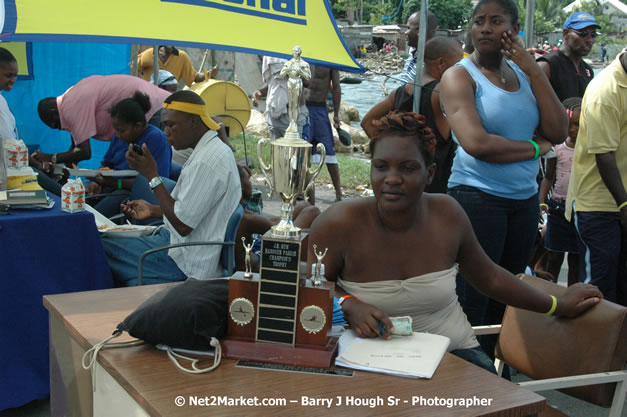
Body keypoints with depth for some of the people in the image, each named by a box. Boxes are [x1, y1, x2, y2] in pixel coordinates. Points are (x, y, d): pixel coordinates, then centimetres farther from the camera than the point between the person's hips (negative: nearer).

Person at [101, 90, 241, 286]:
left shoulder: (207, 162, -24)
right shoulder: (214, 150, 10)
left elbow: (183, 225, -23)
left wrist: (152, 175, -19)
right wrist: (153, 210, 12)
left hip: (190, 265, -10)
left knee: (103, 248, -7)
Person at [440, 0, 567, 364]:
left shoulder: (523, 72, 10)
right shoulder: (460, 76, -7)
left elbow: (559, 133, -2)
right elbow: (476, 143, -22)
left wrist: (534, 71, -7)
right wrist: (533, 147, -8)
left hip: (526, 199, 6)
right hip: (478, 197, -6)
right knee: (472, 303, -1)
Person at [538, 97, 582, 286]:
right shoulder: (557, 148, 1)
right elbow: (549, 177, 8)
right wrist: (542, 202, -2)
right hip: (558, 207, 1)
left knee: (576, 258, 8)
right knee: (554, 257, 6)